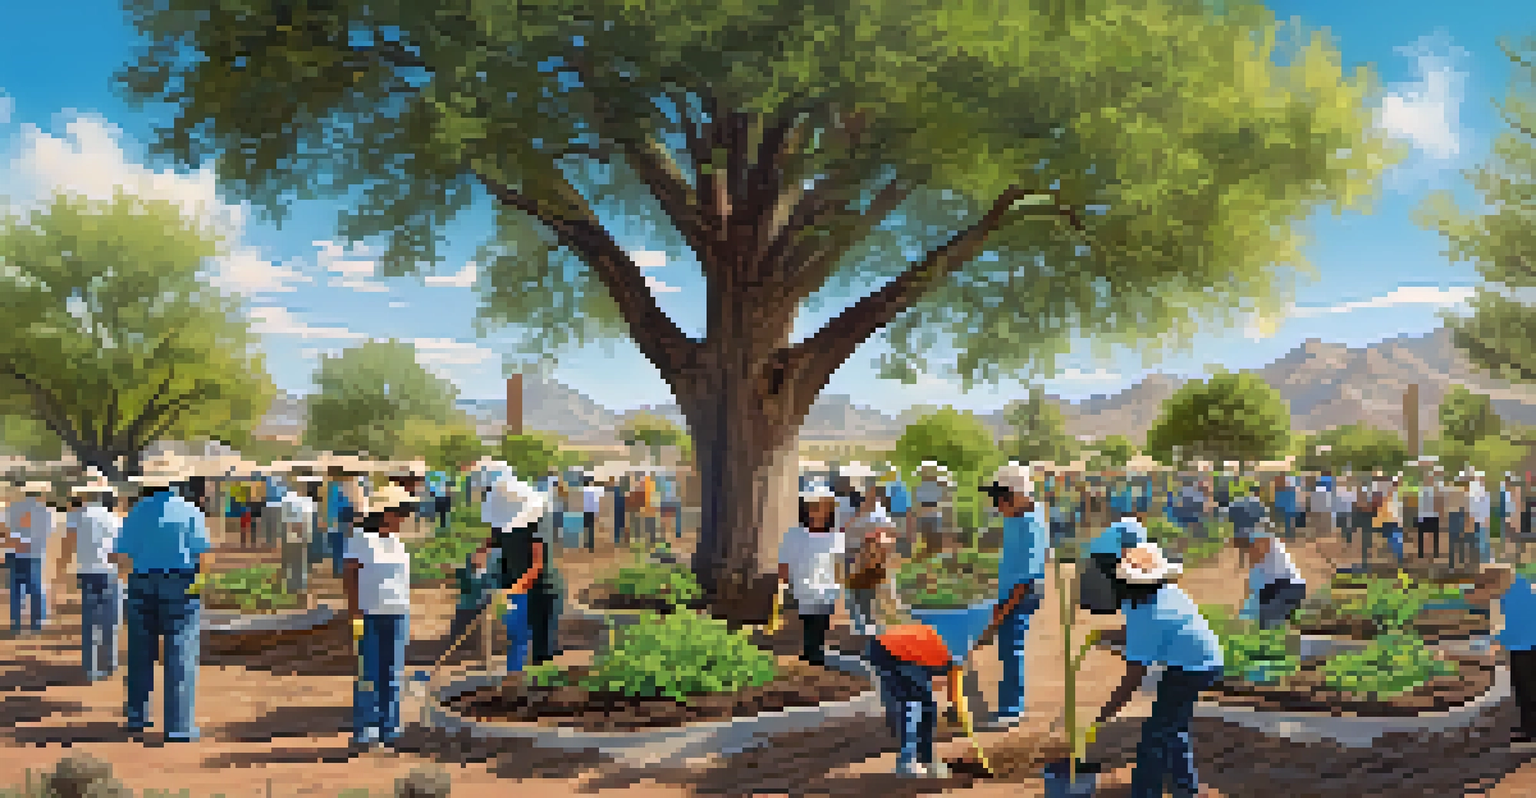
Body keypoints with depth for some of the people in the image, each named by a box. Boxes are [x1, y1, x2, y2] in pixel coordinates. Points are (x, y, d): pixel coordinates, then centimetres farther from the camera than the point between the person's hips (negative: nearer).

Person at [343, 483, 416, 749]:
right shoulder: (361, 540, -8)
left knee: (393, 672, 6)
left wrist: (404, 614, 15)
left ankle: (389, 729, 12)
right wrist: (354, 615, -14)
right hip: (370, 615, -6)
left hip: (396, 614, 6)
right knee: (370, 672, -4)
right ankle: (363, 731, 3)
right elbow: (351, 579, -9)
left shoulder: (396, 541, 11)